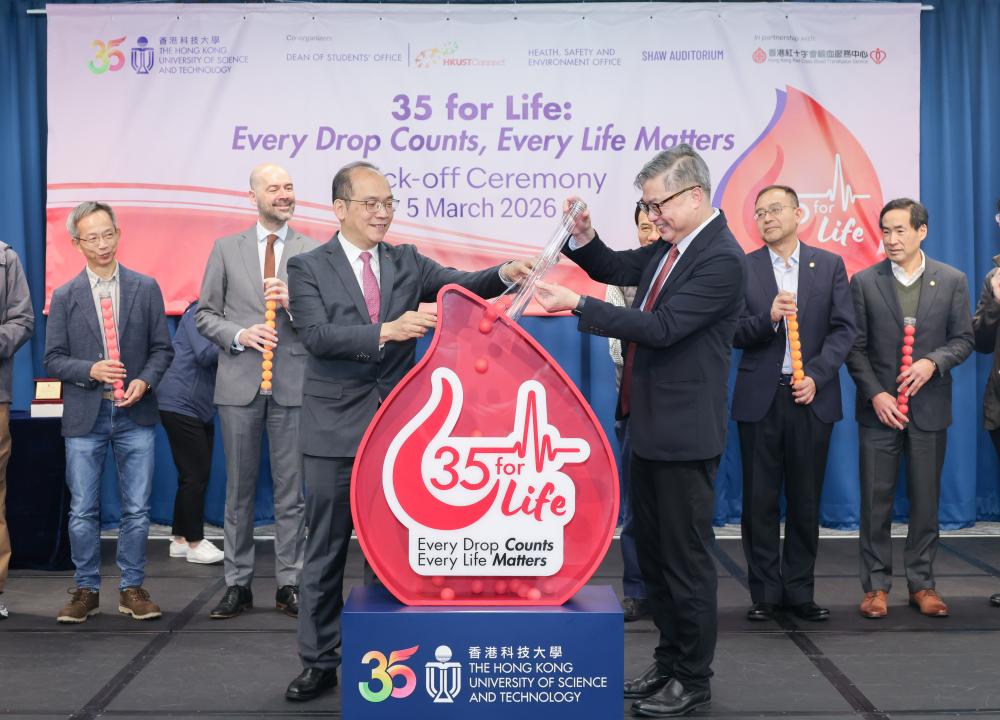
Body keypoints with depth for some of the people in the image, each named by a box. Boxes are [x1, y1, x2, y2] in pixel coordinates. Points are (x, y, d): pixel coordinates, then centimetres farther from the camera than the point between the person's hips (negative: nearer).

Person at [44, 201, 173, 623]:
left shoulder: (146, 289, 5)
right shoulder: (64, 297, 4)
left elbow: (162, 348, 6)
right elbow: (53, 359, 3)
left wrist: (145, 380, -11)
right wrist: (90, 370, -14)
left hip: (135, 414, 0)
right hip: (85, 415, 0)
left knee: (137, 509, 4)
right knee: (83, 512, 4)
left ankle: (132, 589, 15)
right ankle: (87, 590, 16)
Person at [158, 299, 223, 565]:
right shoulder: (199, 313, -10)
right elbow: (206, 354, -22)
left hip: (201, 409, 9)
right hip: (181, 405, -9)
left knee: (195, 476, 11)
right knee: (195, 476, -7)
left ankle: (180, 540, 18)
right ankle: (194, 543, 0)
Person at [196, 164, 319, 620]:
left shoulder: (314, 252, 5)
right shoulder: (226, 249, 8)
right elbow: (205, 314, 7)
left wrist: (294, 301, -15)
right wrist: (239, 335, -10)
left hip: (294, 384, -1)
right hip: (239, 383, 1)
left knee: (291, 491, 4)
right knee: (239, 490, 8)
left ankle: (289, 585, 13)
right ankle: (237, 585, 16)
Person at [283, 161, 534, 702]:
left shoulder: (408, 263, 7)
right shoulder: (308, 267, -3)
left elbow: (461, 285, -7)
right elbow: (318, 336, -17)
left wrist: (504, 274, -27)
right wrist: (386, 331, -30)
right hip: (336, 429, -2)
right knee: (326, 551, 7)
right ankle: (319, 662, 19)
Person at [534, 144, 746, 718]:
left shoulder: (723, 259, -19)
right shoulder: (671, 247, 9)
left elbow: (661, 326, -25)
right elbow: (616, 268, 20)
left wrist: (578, 305, -25)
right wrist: (584, 239, -1)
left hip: (684, 432, -9)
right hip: (651, 423, 10)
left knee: (686, 555, 1)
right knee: (652, 549, 17)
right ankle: (670, 661, 30)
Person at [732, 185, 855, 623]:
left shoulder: (829, 265, 6)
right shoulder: (743, 268, 4)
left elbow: (843, 329, 2)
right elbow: (734, 333, -1)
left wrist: (816, 376, -10)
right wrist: (768, 317, -20)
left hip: (811, 398, 1)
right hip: (759, 399, -1)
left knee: (806, 500, 6)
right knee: (760, 500, 3)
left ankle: (799, 591, 17)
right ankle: (764, 592, 13)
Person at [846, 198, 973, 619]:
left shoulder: (952, 281, 3)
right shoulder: (864, 282, 1)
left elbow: (963, 339, 4)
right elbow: (855, 347, 0)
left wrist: (933, 361, -15)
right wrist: (875, 394, -11)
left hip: (929, 409, 1)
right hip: (880, 407, -1)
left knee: (926, 501, 7)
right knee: (875, 501, 2)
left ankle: (922, 584, 17)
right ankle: (876, 585, 10)